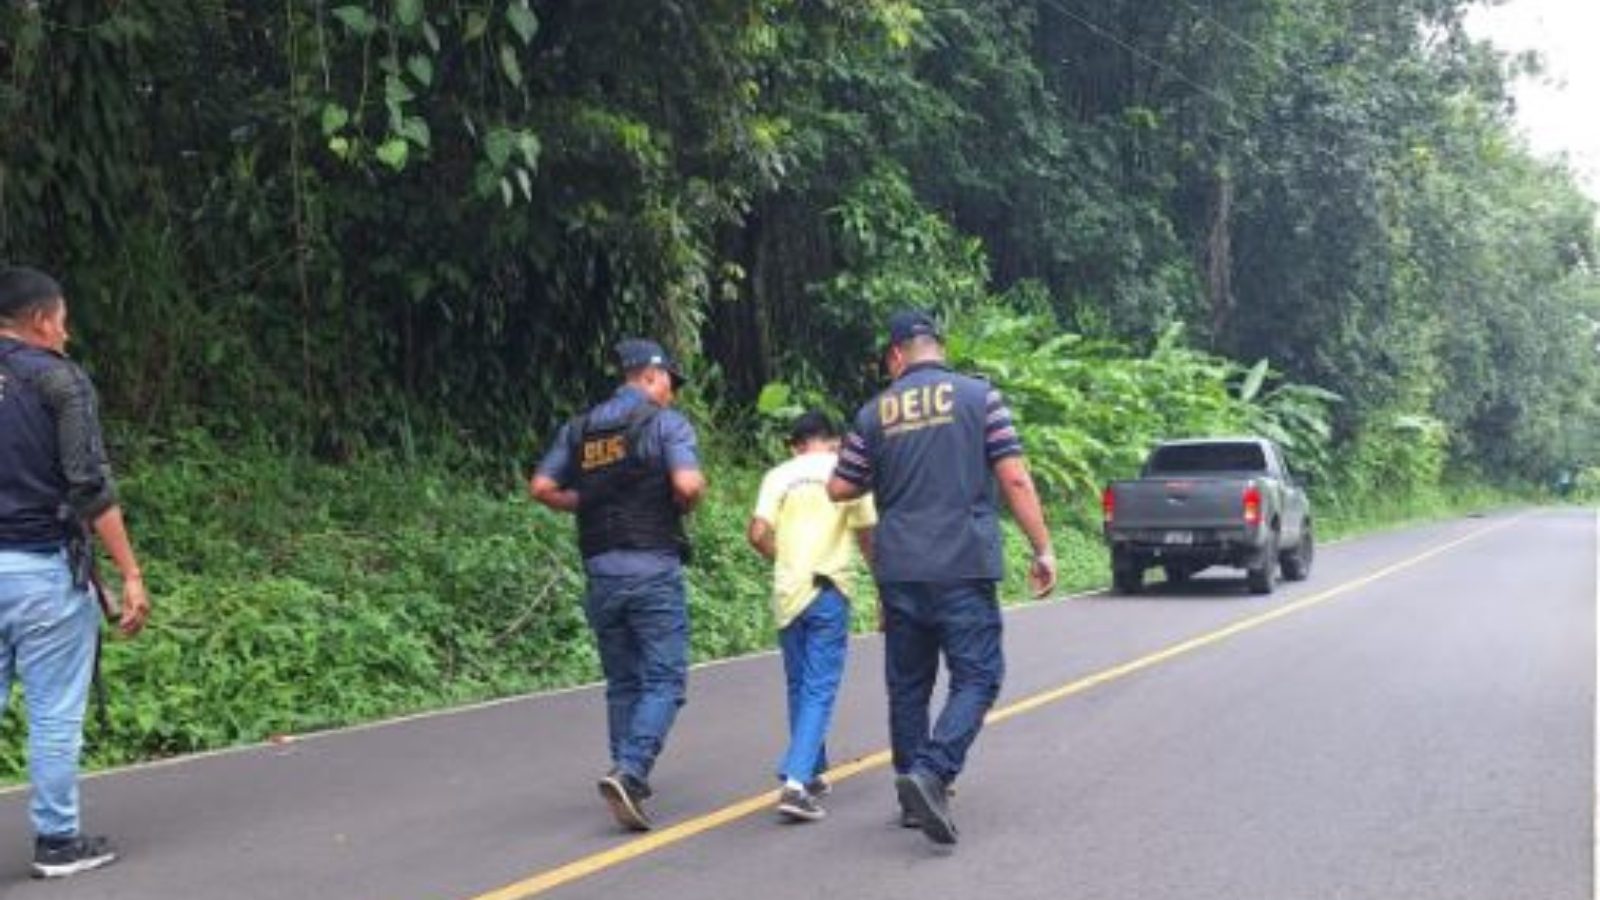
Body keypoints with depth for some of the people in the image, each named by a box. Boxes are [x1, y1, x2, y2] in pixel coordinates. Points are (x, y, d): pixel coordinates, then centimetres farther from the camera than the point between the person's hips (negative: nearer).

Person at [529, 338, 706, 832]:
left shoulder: (579, 428, 11)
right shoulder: (666, 423, -4)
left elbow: (541, 487, 6)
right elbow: (688, 484, -18)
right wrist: (684, 504, 3)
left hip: (601, 570, 5)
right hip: (653, 569, -5)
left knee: (622, 683, 16)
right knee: (664, 680, -2)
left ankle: (630, 779, 20)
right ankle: (628, 772, -19)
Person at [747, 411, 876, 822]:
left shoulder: (779, 475, 4)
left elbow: (758, 534, -4)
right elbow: (868, 535, 2)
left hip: (787, 592, 3)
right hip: (829, 590, -3)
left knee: (800, 686, 17)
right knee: (819, 689, -3)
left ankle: (811, 773, 29)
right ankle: (795, 783, -15)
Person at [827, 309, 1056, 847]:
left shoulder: (875, 413, 5)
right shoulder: (979, 397, -1)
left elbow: (839, 490, 9)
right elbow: (1014, 479, -6)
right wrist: (1043, 549, -1)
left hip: (899, 571, 3)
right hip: (965, 567, -3)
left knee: (908, 684, 13)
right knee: (977, 677, 2)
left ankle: (914, 795, 20)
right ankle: (933, 773, -18)